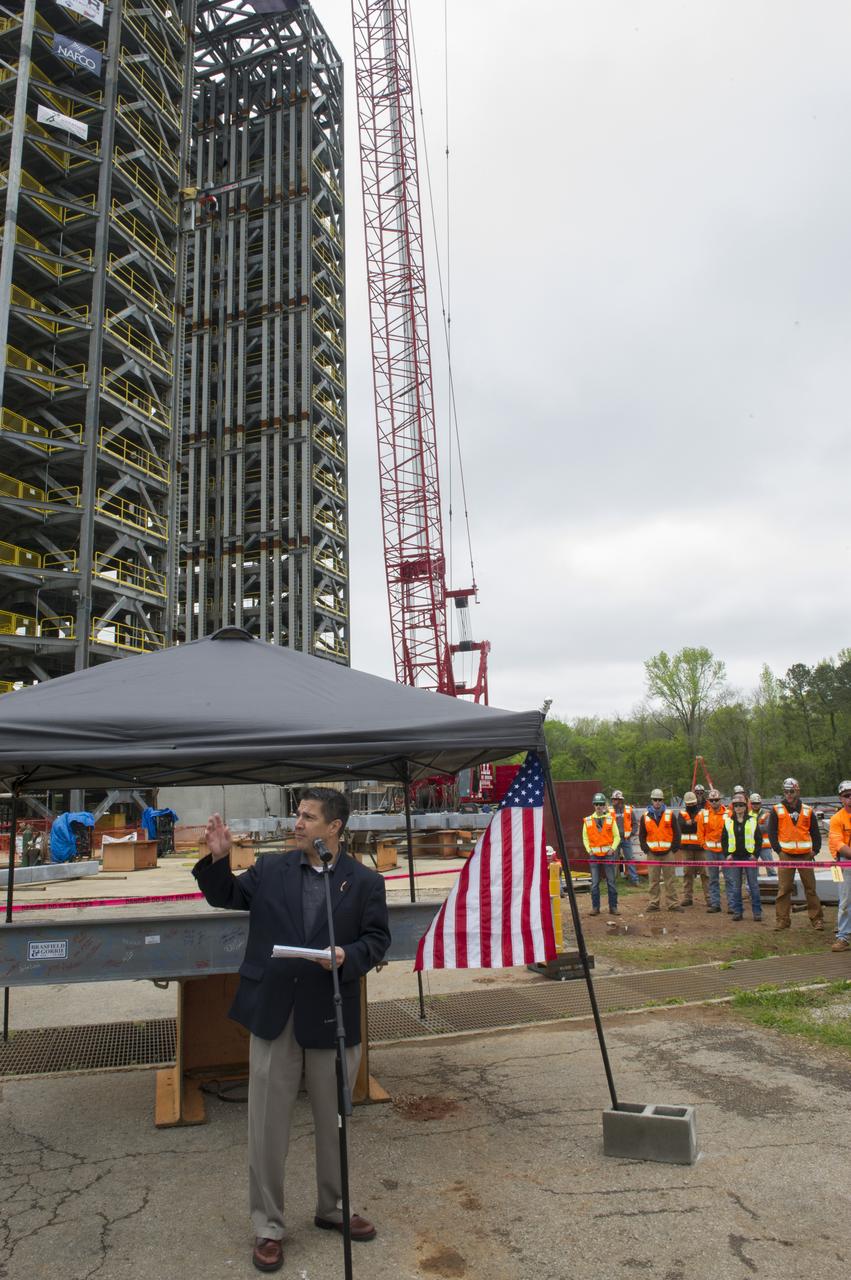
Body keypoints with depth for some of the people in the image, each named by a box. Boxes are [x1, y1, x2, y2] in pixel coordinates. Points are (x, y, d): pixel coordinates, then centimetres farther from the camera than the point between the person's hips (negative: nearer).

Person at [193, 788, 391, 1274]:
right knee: (268, 1128, 9)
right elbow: (225, 896, 11)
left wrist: (348, 956, -22)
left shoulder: (365, 881, -4)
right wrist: (218, 857, -6)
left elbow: (378, 939, -3)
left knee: (334, 1122, 18)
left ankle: (332, 1208, 41)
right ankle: (268, 1226, 28)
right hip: (273, 1016, 1)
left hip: (333, 1018, 0)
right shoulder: (270, 869, 0)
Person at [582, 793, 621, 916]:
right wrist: (589, 850, -3)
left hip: (608, 854, -1)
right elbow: (585, 837, 9)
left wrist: (612, 848, -8)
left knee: (611, 882, 2)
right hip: (594, 855, 1)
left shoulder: (611, 819, 3)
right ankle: (595, 907, 9)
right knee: (594, 883, 3)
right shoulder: (588, 821, 5)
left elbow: (617, 836, 4)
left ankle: (613, 907, 9)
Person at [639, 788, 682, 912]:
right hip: (652, 853, 1)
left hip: (668, 852, -1)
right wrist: (645, 849, 1)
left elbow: (677, 833, 4)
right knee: (653, 880, 5)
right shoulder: (645, 817, 6)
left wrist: (674, 848, -4)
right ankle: (653, 903, 12)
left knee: (670, 879, 2)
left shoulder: (670, 815, 3)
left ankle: (672, 903, 8)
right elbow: (641, 835, 10)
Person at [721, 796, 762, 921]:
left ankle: (757, 912, 9)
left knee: (753, 885, 1)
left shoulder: (753, 821, 5)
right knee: (734, 886, 3)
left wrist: (755, 854, -6)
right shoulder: (728, 822, 8)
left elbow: (758, 839, 4)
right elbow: (723, 840, 9)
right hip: (733, 858, 2)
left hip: (749, 857, -1)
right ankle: (737, 911, 10)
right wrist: (727, 854, -2)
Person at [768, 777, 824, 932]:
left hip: (805, 855, 1)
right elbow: (771, 832, 3)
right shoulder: (777, 810, 3)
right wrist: (778, 850, -6)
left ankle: (817, 919, 15)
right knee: (784, 889, 0)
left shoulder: (807, 811, 7)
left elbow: (815, 832, 10)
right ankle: (782, 919, 5)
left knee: (810, 887, 6)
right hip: (786, 855, -1)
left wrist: (815, 850, -1)